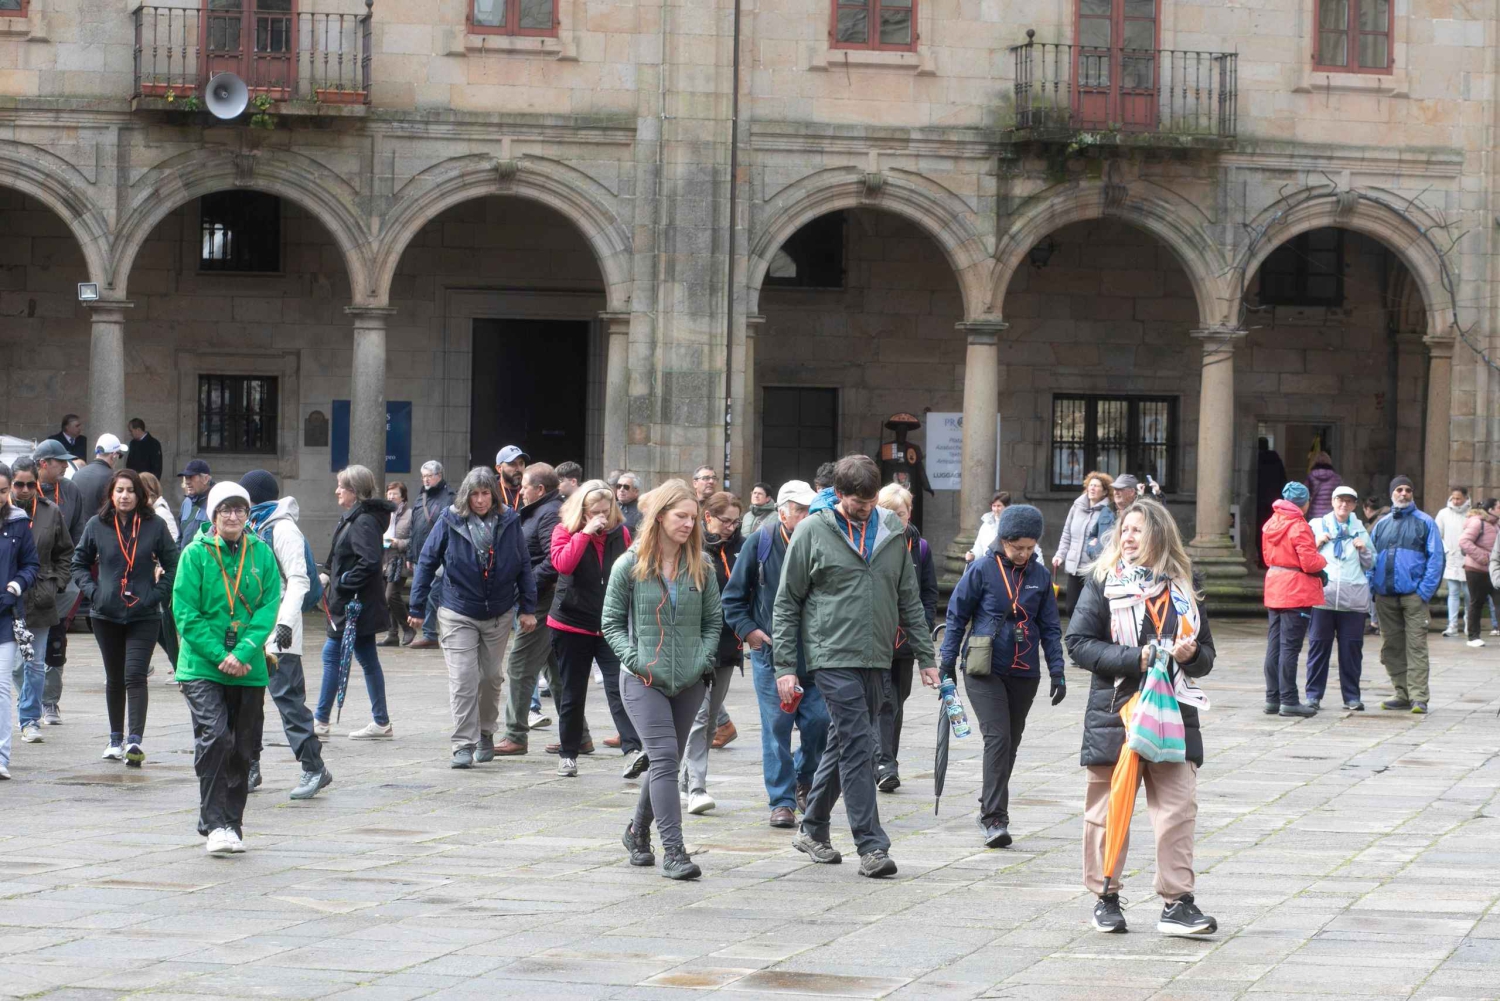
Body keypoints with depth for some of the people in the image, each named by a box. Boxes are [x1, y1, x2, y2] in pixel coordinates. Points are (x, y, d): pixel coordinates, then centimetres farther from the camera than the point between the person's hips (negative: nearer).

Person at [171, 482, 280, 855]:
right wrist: (219, 656, -13)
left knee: (243, 748, 7)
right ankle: (215, 825, -14)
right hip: (202, 668, -3)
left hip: (250, 670, 3)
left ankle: (232, 823, 20)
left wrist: (244, 652, -14)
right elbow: (186, 613, -6)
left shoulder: (262, 555, 5)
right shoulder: (196, 554, -3)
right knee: (214, 737, -17)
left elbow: (269, 607, -1)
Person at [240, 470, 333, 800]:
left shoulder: (283, 528, -9)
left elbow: (298, 580, -17)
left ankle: (314, 768, -12)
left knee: (287, 697, -12)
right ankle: (249, 766, 17)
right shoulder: (255, 527, 19)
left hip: (277, 634, -9)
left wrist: (286, 623, -27)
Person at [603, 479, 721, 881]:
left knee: (666, 763, 13)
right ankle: (673, 851, -17)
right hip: (644, 681, -4)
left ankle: (638, 832, 35)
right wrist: (634, 658, -10)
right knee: (665, 757, -15)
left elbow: (713, 620, 13)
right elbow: (611, 621, 2)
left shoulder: (701, 568, 5)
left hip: (688, 682, 4)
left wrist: (704, 659, -1)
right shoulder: (629, 566, -3)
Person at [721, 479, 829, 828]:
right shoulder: (761, 542, -2)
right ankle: (782, 801, 5)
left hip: (813, 653, 2)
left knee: (819, 722, -1)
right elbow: (733, 595, 6)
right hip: (770, 652, -1)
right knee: (777, 726, -2)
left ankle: (803, 780, 27)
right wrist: (748, 629, -5)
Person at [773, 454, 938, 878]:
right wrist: (785, 665, -5)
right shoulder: (813, 532, -3)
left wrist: (925, 656, 12)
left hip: (877, 659, 5)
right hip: (834, 656, -5)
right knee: (859, 746, -11)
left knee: (844, 745, 13)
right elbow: (787, 602, 1)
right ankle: (871, 846, -11)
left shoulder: (892, 530, 10)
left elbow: (909, 598, 16)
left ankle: (813, 829, 27)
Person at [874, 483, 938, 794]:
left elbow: (930, 593, 10)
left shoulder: (919, 547, 6)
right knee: (883, 700, -12)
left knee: (897, 701, 12)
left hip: (906, 639, 4)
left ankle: (888, 762, 22)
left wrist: (923, 629, -2)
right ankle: (884, 763, -16)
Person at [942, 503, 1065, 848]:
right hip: (984, 670, -4)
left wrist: (1057, 672, 5)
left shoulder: (1039, 574, 4)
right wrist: (947, 662, 1)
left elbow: (1050, 626, 10)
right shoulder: (982, 570, -5)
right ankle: (994, 818, -14)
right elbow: (957, 616, 2)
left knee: (1010, 742, 11)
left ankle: (991, 810, 27)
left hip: (1024, 674, 4)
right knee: (998, 738, -14)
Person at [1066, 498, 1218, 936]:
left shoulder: (1181, 587, 12)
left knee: (1178, 809, -6)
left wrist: (1190, 655, -7)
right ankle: (1106, 899, 17)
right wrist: (1135, 658, -16)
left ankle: (1177, 903, -3)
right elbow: (1079, 643, -5)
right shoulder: (1103, 583, 3)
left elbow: (1206, 657, 17)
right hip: (1115, 714, -2)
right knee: (1109, 810, 4)